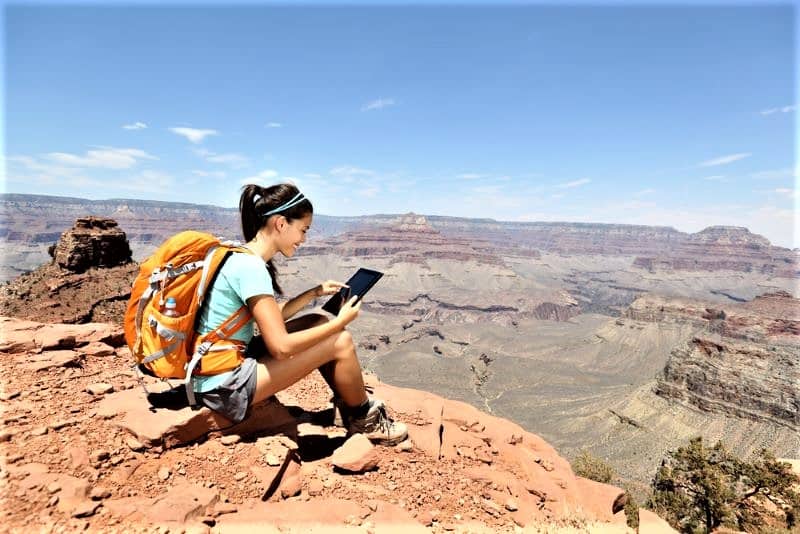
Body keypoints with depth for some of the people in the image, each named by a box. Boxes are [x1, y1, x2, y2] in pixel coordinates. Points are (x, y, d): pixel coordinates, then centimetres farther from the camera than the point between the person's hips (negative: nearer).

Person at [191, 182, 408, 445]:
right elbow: (281, 346, -25)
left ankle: (350, 408, 19)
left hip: (221, 369, 9)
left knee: (319, 323, 10)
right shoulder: (250, 267, -23)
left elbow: (270, 319, 14)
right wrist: (340, 321, -14)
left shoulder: (240, 256, 5)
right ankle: (366, 420, 15)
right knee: (341, 342, -10)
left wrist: (314, 292, 9)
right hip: (225, 388, -9)